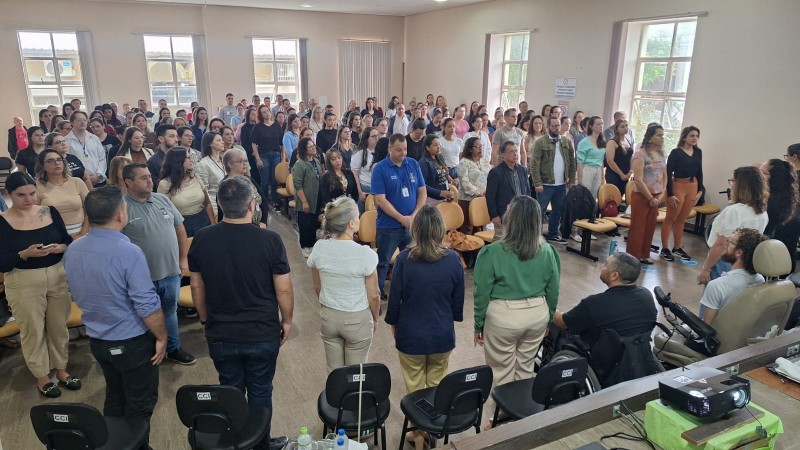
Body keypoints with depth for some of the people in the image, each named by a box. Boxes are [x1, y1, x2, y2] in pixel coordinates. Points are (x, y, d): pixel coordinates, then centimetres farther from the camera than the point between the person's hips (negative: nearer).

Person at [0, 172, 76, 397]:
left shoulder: (50, 211, -1)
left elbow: (69, 242, 4)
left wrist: (60, 248, -17)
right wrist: (25, 254, -27)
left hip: (58, 277, 3)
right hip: (24, 284, -3)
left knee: (59, 326, 14)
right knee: (33, 330, 10)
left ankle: (61, 369, 33)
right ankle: (41, 376, 28)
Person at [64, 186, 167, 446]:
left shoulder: (73, 250, -4)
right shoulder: (128, 252, -26)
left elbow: (78, 295, 10)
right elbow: (147, 305, -24)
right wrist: (162, 337, -10)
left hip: (97, 339, 7)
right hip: (132, 342, -7)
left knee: (114, 396, 25)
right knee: (140, 404, 11)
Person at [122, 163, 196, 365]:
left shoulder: (162, 199, 3)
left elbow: (179, 228, 10)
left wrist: (183, 258, 8)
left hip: (171, 272, 5)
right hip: (143, 277, -5)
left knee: (170, 312, 21)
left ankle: (173, 348, 38)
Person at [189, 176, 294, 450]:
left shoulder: (202, 239, -10)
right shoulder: (269, 240, -19)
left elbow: (197, 287, 0)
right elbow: (283, 289, -12)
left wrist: (205, 320, 16)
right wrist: (287, 321, 4)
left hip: (220, 335, 2)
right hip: (263, 334, -2)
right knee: (260, 392, 16)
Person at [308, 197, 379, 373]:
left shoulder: (319, 248, -12)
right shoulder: (365, 254, -23)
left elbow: (317, 288, 2)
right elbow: (373, 296, -14)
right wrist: (375, 319, 5)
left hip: (328, 317, 4)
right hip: (358, 320, -3)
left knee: (334, 372, 21)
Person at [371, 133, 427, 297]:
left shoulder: (413, 164, 3)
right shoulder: (380, 169, -9)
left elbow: (423, 191, 5)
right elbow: (380, 200, -14)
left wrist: (414, 216, -9)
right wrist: (402, 218, -17)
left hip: (412, 225, 4)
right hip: (388, 227, -4)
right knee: (382, 263, 7)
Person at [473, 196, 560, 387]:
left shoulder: (492, 252, -18)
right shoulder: (547, 251, -6)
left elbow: (482, 293, -10)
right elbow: (553, 291, 5)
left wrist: (478, 325, 3)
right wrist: (548, 319, 20)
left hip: (503, 317, -4)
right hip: (537, 314, 4)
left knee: (502, 373, 15)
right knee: (525, 368, 23)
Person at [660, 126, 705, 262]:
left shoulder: (698, 152, 7)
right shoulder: (676, 152, -11)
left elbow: (699, 172, 15)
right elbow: (668, 173, -12)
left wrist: (700, 190, 9)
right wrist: (670, 194, -15)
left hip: (693, 187, 6)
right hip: (678, 186, -6)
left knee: (681, 220, 14)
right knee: (670, 219, 2)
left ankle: (677, 248, 22)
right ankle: (664, 249, 10)